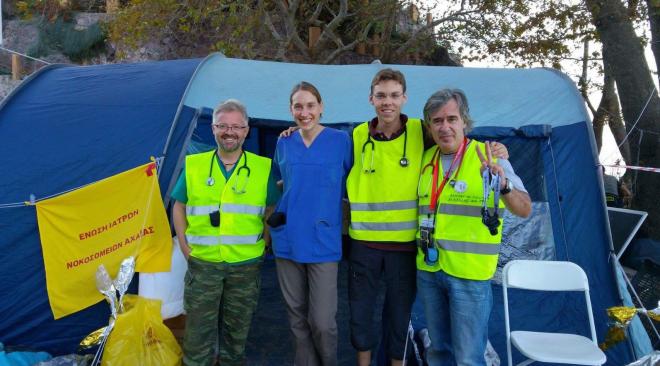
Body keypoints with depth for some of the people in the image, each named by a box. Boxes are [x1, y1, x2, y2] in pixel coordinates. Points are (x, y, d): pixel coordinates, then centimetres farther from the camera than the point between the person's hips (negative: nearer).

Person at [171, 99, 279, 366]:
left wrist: (263, 244, -2)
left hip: (245, 265, 0)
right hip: (203, 264, 0)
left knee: (236, 331, 15)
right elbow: (179, 206, 11)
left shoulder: (263, 168, -1)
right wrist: (183, 244, 2)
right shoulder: (194, 165, 2)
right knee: (198, 332, 7)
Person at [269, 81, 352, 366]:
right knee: (297, 317, 12)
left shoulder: (341, 140, -4)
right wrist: (277, 212, 12)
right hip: (287, 240, 4)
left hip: (323, 242, -3)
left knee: (322, 321, -4)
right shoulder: (284, 143, 6)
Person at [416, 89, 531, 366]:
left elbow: (524, 210, -18)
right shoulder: (426, 159, 6)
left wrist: (504, 186, -37)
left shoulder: (490, 157, -11)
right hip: (427, 270, 5)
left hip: (469, 273, -5)